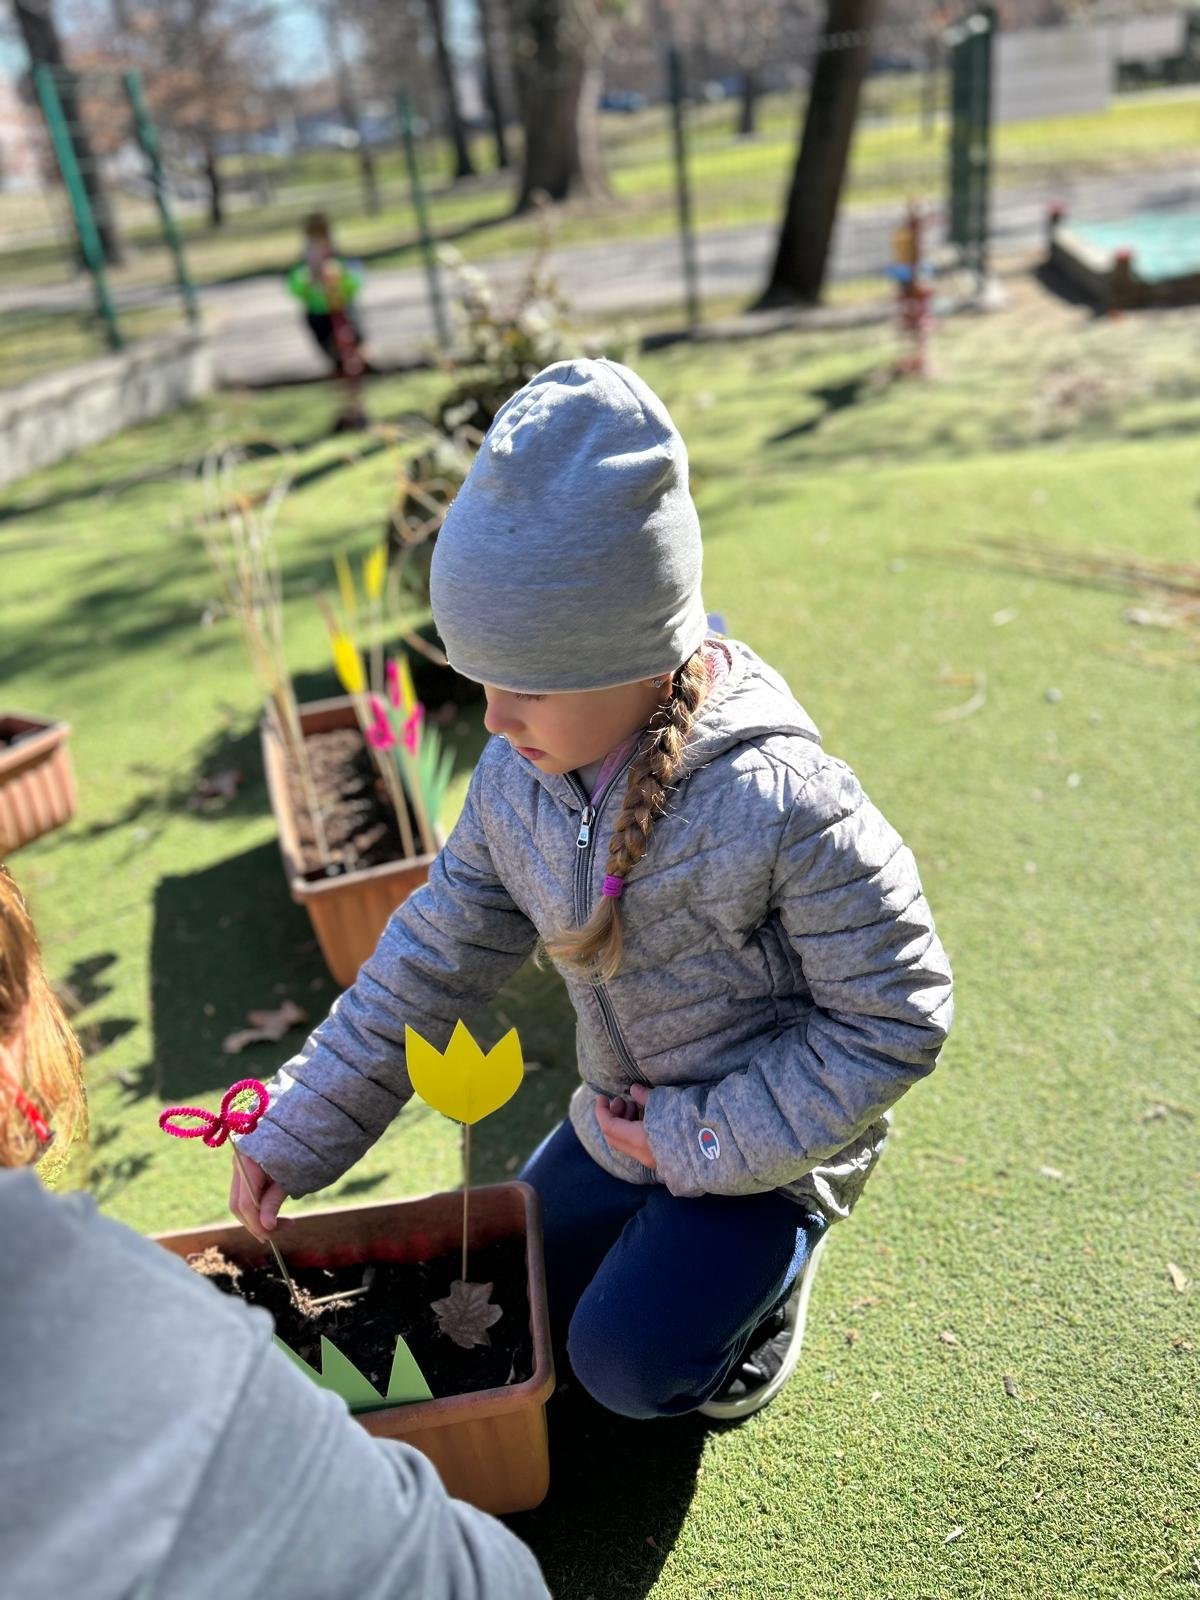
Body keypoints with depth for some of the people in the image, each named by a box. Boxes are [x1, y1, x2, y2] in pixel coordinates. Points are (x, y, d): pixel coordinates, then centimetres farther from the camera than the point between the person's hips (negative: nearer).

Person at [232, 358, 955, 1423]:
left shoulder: (781, 802, -34)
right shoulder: (516, 778, -15)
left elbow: (892, 1021, -23)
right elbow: (433, 959, -5)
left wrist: (707, 1138, -22)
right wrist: (298, 1134, -4)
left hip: (763, 1138, -6)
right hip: (624, 1119, 6)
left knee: (628, 1364, -13)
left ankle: (776, 1256, 16)